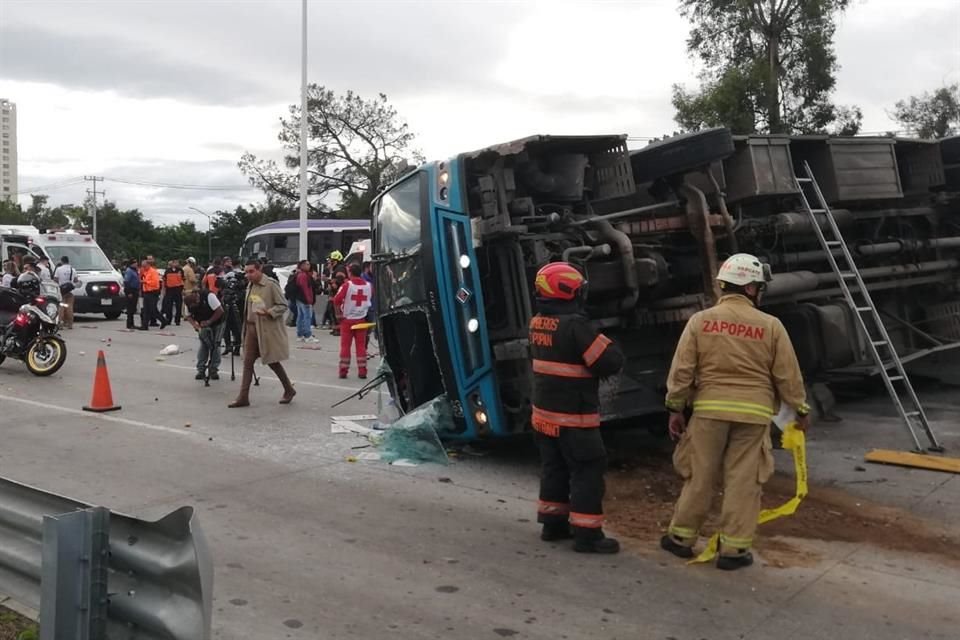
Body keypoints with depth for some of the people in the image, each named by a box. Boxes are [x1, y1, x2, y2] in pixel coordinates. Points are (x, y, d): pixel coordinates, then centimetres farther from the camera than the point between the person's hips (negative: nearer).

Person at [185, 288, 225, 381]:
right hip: (203, 325, 4)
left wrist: (209, 322, -31)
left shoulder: (208, 296, -32)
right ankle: (201, 370, 2)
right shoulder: (189, 303, -15)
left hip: (217, 322, -4)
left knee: (215, 345, -7)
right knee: (203, 344, -4)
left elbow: (220, 311, -30)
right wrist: (196, 325, -23)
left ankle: (213, 370, 0)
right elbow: (189, 316, -3)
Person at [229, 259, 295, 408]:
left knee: (272, 361, 3)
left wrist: (268, 312, -27)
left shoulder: (271, 285, -12)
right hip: (251, 328, 7)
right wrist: (246, 327, 15)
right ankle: (243, 397, 7)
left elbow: (283, 306, -11)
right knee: (247, 362, 3)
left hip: (267, 329, -7)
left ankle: (289, 390, 22)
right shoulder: (250, 286, 11)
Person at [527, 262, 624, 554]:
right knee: (588, 471, 1)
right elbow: (611, 362, -21)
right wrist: (603, 342, -1)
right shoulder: (575, 324, -22)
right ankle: (586, 534, 4)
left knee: (553, 467, 18)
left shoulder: (537, 323, 4)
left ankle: (553, 524, 28)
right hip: (573, 416, -8)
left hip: (544, 412, 8)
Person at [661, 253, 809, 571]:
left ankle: (681, 537, 21)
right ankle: (733, 549, 12)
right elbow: (788, 375, 4)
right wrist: (800, 409, 18)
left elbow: (682, 370, -1)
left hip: (710, 408, 1)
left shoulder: (700, 320, 1)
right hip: (754, 413, -1)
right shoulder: (770, 326, 0)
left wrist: (675, 408, 7)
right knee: (743, 481, 7)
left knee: (699, 476, 11)